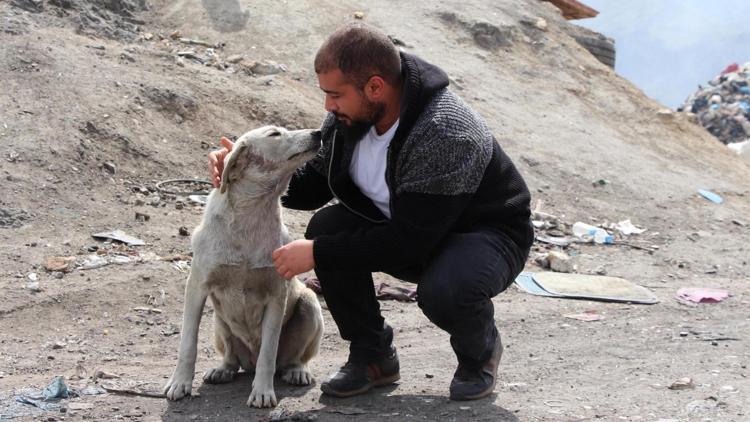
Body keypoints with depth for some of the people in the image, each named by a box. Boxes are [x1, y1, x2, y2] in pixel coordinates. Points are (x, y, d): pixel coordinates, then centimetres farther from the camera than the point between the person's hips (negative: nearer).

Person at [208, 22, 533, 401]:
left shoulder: (446, 133, -35)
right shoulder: (348, 118, -12)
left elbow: (408, 241, -34)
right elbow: (313, 187, 1)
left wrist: (318, 254, -30)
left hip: (490, 231, -7)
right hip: (403, 227, 7)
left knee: (444, 291, -38)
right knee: (326, 228, -18)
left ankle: (480, 351, 0)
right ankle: (372, 355, 1)